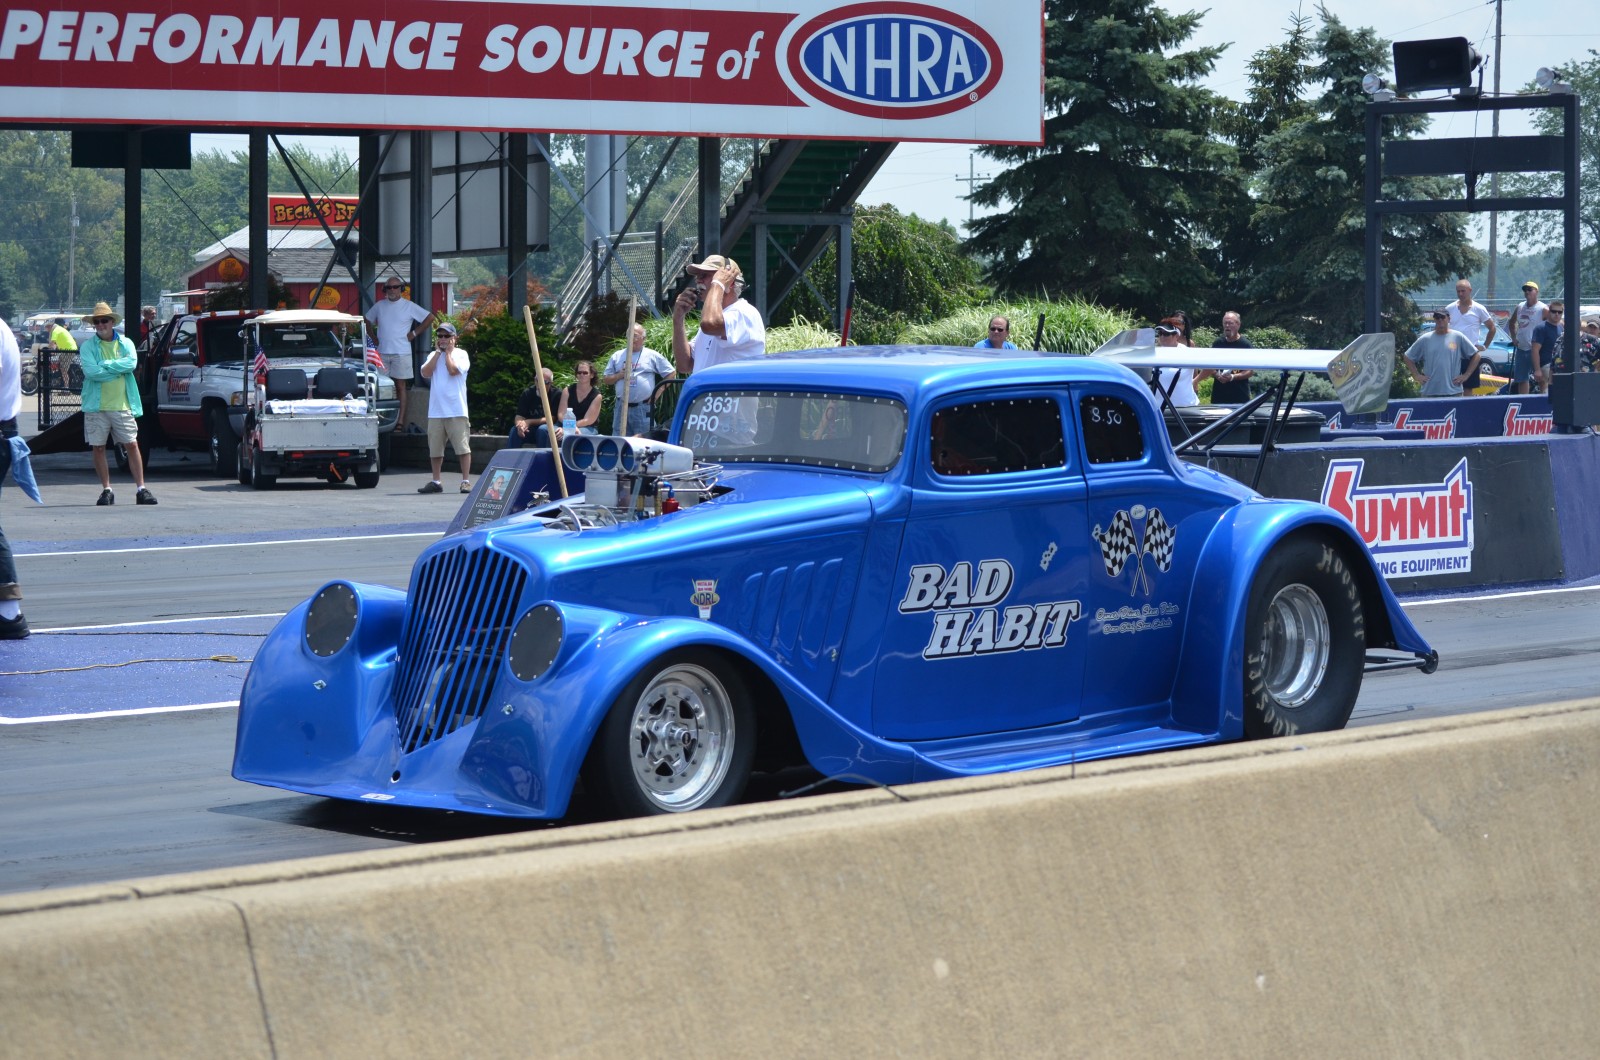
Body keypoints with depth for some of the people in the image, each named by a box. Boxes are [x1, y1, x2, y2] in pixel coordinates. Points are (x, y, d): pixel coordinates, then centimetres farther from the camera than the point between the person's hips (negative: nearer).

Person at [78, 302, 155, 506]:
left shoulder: (125, 343, 9)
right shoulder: (88, 347, 4)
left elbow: (132, 363, -11)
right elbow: (90, 371, -12)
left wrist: (105, 365, -14)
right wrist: (118, 369, -9)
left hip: (122, 405, 0)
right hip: (96, 406, 0)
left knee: (132, 445, -2)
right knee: (98, 448, 2)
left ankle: (141, 489, 2)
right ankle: (106, 490, 12)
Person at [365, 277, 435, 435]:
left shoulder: (409, 306, 1)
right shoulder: (379, 306, 10)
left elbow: (430, 317, 3)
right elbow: (367, 320, 24)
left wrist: (414, 333, -1)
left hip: (401, 353, -3)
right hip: (382, 352, 3)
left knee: (401, 386, -1)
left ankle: (401, 420, -4)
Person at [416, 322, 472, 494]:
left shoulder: (461, 354, 1)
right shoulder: (433, 355, 15)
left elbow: (453, 370, -16)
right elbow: (425, 373, -2)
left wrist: (448, 352, -3)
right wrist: (438, 352, 1)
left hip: (456, 410, -5)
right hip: (435, 411, 5)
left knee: (462, 447, -6)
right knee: (435, 449, 9)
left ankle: (466, 481, -3)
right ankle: (435, 482, 18)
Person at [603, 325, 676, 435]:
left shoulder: (652, 356, 5)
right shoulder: (617, 356, 14)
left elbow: (671, 373, 7)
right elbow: (605, 380, 14)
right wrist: (619, 375, -5)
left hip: (643, 408, -3)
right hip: (621, 407, 3)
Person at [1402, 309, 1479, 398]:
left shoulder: (1458, 337, 3)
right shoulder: (1425, 339, 7)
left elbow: (1476, 355, 7)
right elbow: (1408, 357, 14)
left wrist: (1466, 375, 2)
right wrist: (1417, 376, 6)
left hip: (1453, 392, -1)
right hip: (1429, 393, 1)